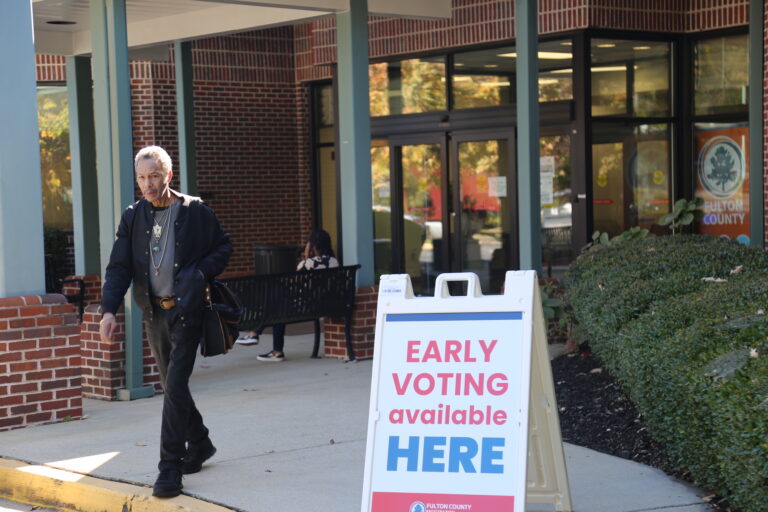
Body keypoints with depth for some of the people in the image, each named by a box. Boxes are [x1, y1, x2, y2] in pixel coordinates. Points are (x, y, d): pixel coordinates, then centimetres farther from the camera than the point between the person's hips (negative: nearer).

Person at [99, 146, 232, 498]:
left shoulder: (194, 211, -3)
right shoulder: (133, 217, 5)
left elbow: (223, 247, 7)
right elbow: (119, 267, 2)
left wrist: (200, 273, -9)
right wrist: (109, 310, -10)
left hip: (186, 310, -5)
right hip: (154, 313, 5)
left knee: (175, 386, -12)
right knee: (171, 386, 14)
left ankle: (170, 468, -10)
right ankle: (199, 443, 35)